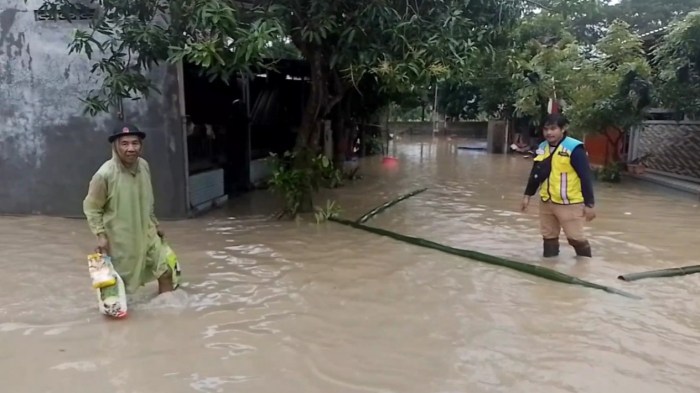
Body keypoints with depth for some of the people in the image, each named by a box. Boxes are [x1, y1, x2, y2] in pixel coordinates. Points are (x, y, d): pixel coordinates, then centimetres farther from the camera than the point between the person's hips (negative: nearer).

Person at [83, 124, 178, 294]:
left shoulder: (144, 166, -4)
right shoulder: (104, 174, -22)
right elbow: (91, 207, -11)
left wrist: (154, 223, 16)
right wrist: (100, 234, -17)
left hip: (146, 232, 5)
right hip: (120, 238, -5)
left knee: (166, 272, 7)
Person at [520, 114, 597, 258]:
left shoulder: (574, 149, -16)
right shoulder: (542, 148, 4)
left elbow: (586, 177, -15)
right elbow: (535, 174, 15)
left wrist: (589, 204, -15)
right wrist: (527, 195, 16)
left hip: (570, 204, -6)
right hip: (546, 202, 6)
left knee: (575, 236, 0)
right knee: (548, 236, 14)